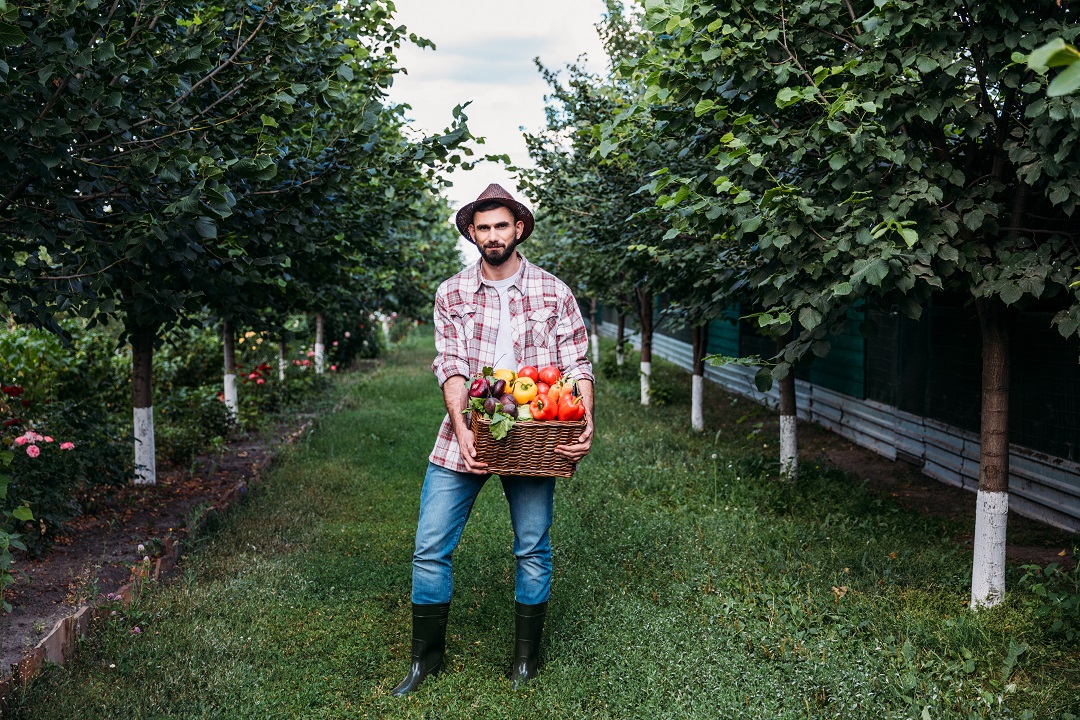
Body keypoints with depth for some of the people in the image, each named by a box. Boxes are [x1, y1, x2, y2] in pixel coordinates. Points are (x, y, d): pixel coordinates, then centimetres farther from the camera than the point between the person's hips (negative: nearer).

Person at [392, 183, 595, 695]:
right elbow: (450, 366, -2)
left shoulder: (554, 292, 3)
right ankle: (426, 655, 18)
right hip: (465, 436, 1)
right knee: (431, 547, 0)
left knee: (532, 549, 6)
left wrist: (586, 422, -15)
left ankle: (526, 656, 25)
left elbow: (577, 365, 1)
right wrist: (460, 427, -17)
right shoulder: (452, 294, 5)